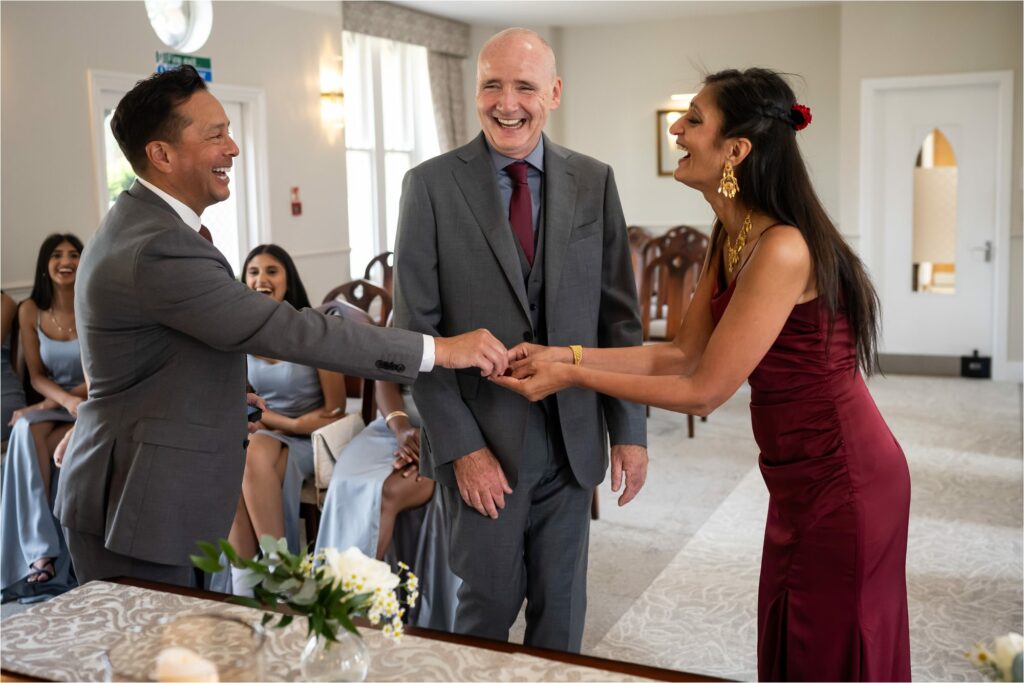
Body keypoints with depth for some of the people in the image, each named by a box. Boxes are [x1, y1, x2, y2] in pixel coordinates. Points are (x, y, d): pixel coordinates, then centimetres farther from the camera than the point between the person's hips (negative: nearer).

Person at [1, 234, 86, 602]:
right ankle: (40, 550, -31)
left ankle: (41, 553, -22)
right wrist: (66, 400, -21)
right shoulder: (30, 311, 1)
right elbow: (37, 376, 1)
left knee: (35, 446, -31)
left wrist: (48, 404, -16)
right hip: (52, 405, 3)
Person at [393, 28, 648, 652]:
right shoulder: (431, 185, -5)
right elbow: (417, 329, -7)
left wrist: (630, 431, 1)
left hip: (573, 438, 3)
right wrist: (460, 446, -11)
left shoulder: (594, 183, 3)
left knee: (562, 607, 15)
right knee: (488, 605, 10)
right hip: (482, 440, -2)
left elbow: (619, 315, 5)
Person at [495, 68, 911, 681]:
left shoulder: (781, 249, -27)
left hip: (842, 481, -9)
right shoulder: (731, 239, 3)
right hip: (803, 476, 9)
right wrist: (562, 355, -4)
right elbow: (684, 356, 3)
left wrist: (574, 377, -17)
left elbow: (704, 391, -23)